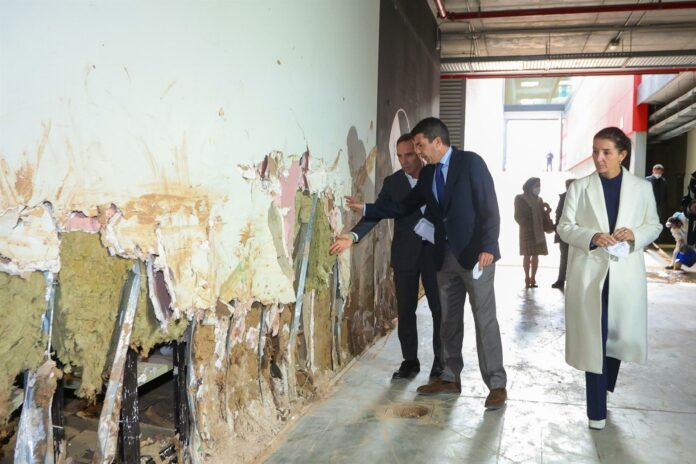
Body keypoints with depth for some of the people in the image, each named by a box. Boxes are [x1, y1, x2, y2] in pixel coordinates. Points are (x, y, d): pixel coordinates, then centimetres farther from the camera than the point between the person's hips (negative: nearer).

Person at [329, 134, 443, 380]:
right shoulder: (392, 182, 0)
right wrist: (353, 236, -25)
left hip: (435, 252, 0)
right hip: (405, 255, 1)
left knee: (440, 309, 5)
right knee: (405, 311, 6)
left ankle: (440, 360, 20)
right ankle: (410, 360, 19)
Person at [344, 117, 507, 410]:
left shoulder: (470, 162, -9)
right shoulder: (428, 174, 11)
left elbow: (489, 207, -13)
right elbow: (405, 207, 15)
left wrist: (487, 247, -20)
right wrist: (366, 208, 10)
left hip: (475, 253, -7)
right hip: (446, 255, 7)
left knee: (484, 319, -2)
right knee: (449, 319, 12)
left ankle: (497, 385, 8)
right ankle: (450, 378, 24)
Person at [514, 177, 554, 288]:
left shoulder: (539, 200, 12)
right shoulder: (520, 199, -2)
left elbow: (542, 215, 13)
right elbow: (518, 216, -5)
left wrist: (547, 211, -6)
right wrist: (526, 225, -16)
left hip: (538, 231, 5)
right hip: (527, 231, -5)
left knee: (535, 255, 4)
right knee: (527, 255, -5)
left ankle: (533, 278, 9)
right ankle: (527, 279, 0)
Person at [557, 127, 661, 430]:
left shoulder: (642, 188, 5)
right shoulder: (579, 187, 1)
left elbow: (654, 226, 10)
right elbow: (564, 227, 0)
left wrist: (634, 235, -12)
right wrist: (592, 237, -19)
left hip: (625, 275, 2)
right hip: (589, 274, -2)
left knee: (619, 335, 12)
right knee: (593, 339, 2)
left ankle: (604, 388, 39)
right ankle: (597, 407, 14)